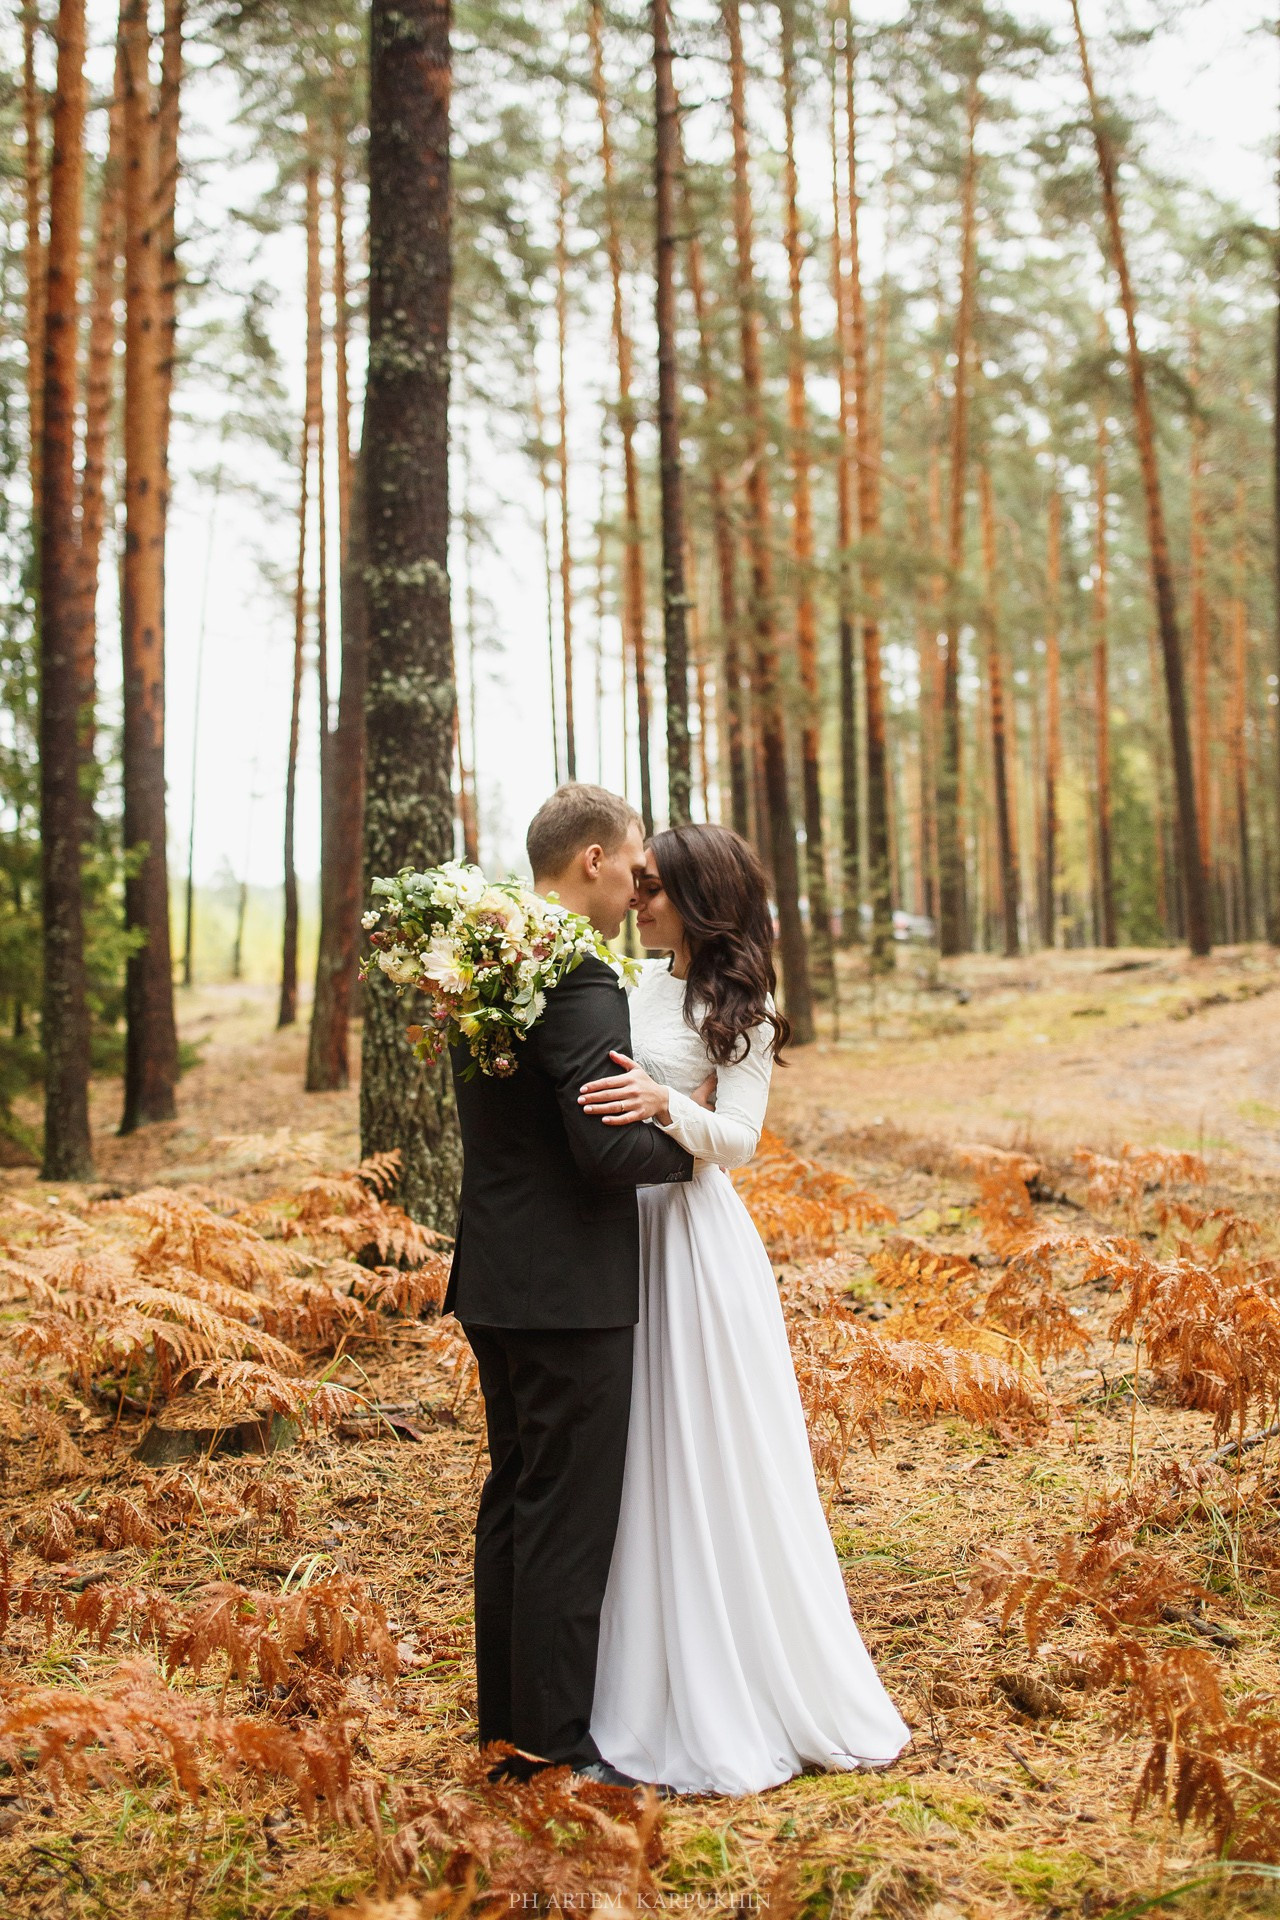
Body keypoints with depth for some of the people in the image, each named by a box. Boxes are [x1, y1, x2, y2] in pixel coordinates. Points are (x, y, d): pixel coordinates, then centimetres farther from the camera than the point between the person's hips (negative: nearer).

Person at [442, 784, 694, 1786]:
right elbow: (608, 1148, -25)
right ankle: (556, 1742, 11)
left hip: (496, 1280, 10)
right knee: (569, 1514, 1)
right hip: (569, 1289, -10)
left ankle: (508, 1720, 29)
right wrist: (687, 1145, -7)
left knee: (515, 1499, 18)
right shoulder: (579, 983, -20)